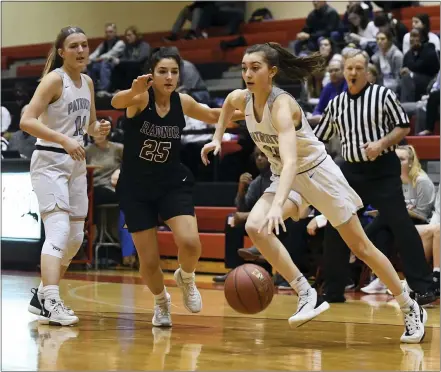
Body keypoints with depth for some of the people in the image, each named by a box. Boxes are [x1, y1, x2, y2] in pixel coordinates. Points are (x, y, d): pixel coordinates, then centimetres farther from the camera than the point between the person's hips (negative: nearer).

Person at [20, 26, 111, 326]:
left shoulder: (87, 82, 10)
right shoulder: (54, 79, -12)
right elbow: (27, 121, -21)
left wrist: (99, 129, -2)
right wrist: (64, 140, -30)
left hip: (76, 164, 8)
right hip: (50, 162, -8)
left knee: (75, 238, 11)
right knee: (59, 231, -21)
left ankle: (42, 296, 24)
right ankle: (51, 303, -28)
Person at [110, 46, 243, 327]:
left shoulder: (183, 102, -5)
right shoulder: (141, 97, -17)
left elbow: (213, 116, 14)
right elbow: (117, 102, -41)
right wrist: (134, 92, -63)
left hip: (173, 183, 2)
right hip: (136, 187, -2)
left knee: (190, 243, -22)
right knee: (149, 262, -2)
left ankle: (186, 279, 14)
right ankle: (161, 300, 31)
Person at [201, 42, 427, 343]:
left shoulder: (282, 104, -31)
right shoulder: (241, 99, -10)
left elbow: (290, 161, -45)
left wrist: (277, 206, -58)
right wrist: (217, 138, 10)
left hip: (318, 172, -6)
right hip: (286, 178, 6)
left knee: (361, 246, 1)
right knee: (255, 227, -22)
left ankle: (412, 309, 18)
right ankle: (308, 296, -15)